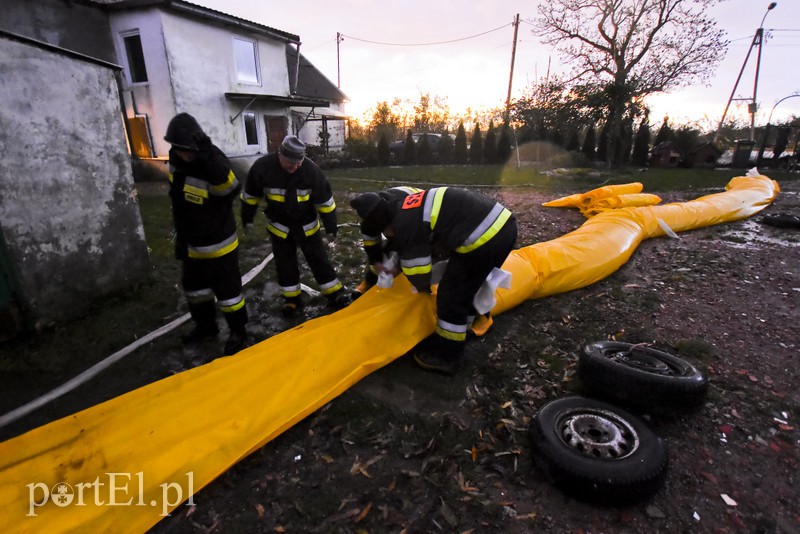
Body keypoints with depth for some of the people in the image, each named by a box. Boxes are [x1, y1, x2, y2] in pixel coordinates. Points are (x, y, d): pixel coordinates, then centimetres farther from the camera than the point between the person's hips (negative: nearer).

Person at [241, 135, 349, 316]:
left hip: (307, 225, -1)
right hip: (279, 226, 1)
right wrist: (247, 218, 8)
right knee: (285, 264, 9)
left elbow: (325, 200, -13)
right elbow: (251, 195, -3)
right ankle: (292, 299, 25)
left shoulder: (311, 169, -23)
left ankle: (335, 294, 18)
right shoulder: (262, 167, -20)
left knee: (319, 260, 6)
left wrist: (331, 227, -7)